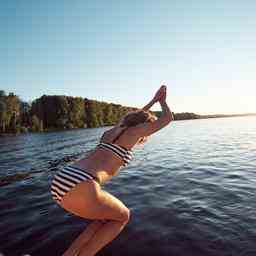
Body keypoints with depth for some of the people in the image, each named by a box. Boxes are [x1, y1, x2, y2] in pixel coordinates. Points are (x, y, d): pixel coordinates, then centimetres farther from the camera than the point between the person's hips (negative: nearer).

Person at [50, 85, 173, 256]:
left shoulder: (112, 131, 26)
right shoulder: (133, 131, 5)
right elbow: (168, 118, 18)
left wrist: (154, 100, 53)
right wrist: (162, 100, 39)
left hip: (60, 183, 9)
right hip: (80, 189, -9)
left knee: (109, 218, 28)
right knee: (123, 216, 21)